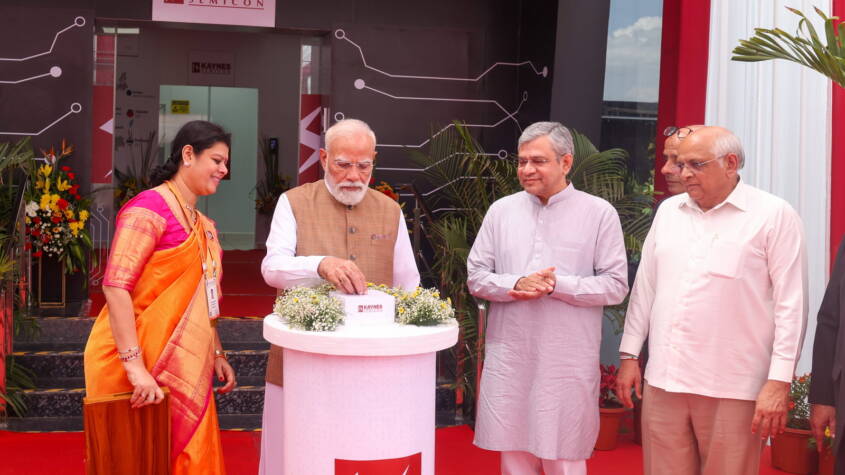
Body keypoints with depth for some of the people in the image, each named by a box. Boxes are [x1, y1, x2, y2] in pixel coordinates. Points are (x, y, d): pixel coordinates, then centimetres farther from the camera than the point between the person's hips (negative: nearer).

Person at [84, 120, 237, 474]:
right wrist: (135, 365, -27)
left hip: (185, 367, 8)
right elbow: (116, 286, -22)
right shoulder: (151, 207, -13)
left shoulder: (202, 224, 14)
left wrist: (217, 354, 17)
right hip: (143, 367, -8)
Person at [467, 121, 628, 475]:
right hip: (509, 357, 3)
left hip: (568, 361, -3)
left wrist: (557, 285, -17)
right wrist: (515, 285, -13)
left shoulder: (599, 213, -2)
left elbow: (616, 285, -5)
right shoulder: (501, 210, 7)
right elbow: (476, 276, 7)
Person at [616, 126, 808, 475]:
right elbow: (645, 287, 15)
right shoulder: (668, 211, 11)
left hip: (732, 389, -4)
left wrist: (779, 381, -10)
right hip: (663, 381, 4)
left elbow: (790, 304, -6)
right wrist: (629, 355, 13)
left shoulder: (774, 215, -4)